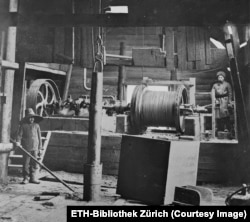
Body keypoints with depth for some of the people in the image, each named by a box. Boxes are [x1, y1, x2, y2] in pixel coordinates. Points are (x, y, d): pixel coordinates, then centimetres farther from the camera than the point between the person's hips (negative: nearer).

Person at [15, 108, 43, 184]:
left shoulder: (36, 125, 9)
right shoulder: (23, 125, 1)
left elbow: (39, 137, 12)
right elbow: (19, 134, -2)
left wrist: (40, 148, 10)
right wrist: (18, 142, -22)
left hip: (35, 148, 3)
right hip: (26, 148, -2)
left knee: (34, 163, 4)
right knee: (26, 163, 0)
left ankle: (33, 178, 14)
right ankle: (25, 178, 11)